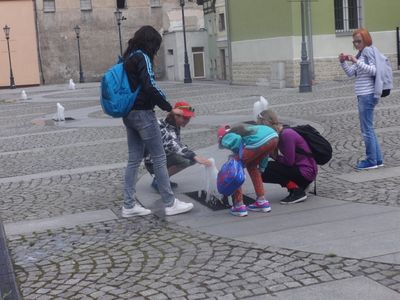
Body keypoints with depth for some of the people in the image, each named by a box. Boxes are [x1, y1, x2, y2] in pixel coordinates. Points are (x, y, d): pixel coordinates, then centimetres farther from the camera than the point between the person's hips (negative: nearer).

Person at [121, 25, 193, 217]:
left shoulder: (128, 58, 13)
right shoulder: (142, 57, -12)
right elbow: (150, 85, -22)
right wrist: (167, 106, -13)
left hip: (129, 114, 9)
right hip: (143, 113, -9)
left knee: (134, 159, 11)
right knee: (159, 158, 0)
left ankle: (129, 205, 12)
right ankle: (170, 203, 6)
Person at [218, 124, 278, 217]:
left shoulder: (225, 139, 18)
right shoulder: (239, 129, 39)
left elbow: (236, 139, -9)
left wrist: (238, 157, 5)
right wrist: (261, 168, 49)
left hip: (259, 140, -7)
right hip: (274, 136, 7)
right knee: (252, 166, 30)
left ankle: (239, 206, 13)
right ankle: (262, 201, 30)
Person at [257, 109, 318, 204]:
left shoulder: (286, 134, -21)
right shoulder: (280, 133, 7)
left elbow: (289, 161, -21)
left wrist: (274, 156, -7)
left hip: (306, 172, -10)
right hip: (298, 167, 10)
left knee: (266, 171, -17)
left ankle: (297, 191, -12)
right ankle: (297, 185, 10)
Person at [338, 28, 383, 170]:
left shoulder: (368, 50, -8)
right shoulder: (361, 53, 18)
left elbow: (373, 70, -19)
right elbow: (351, 73, 16)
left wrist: (356, 61, -23)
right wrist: (343, 62, 0)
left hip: (367, 95, -10)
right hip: (363, 95, 10)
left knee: (367, 129, -4)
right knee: (369, 129, 14)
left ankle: (371, 161, 3)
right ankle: (377, 159, 21)